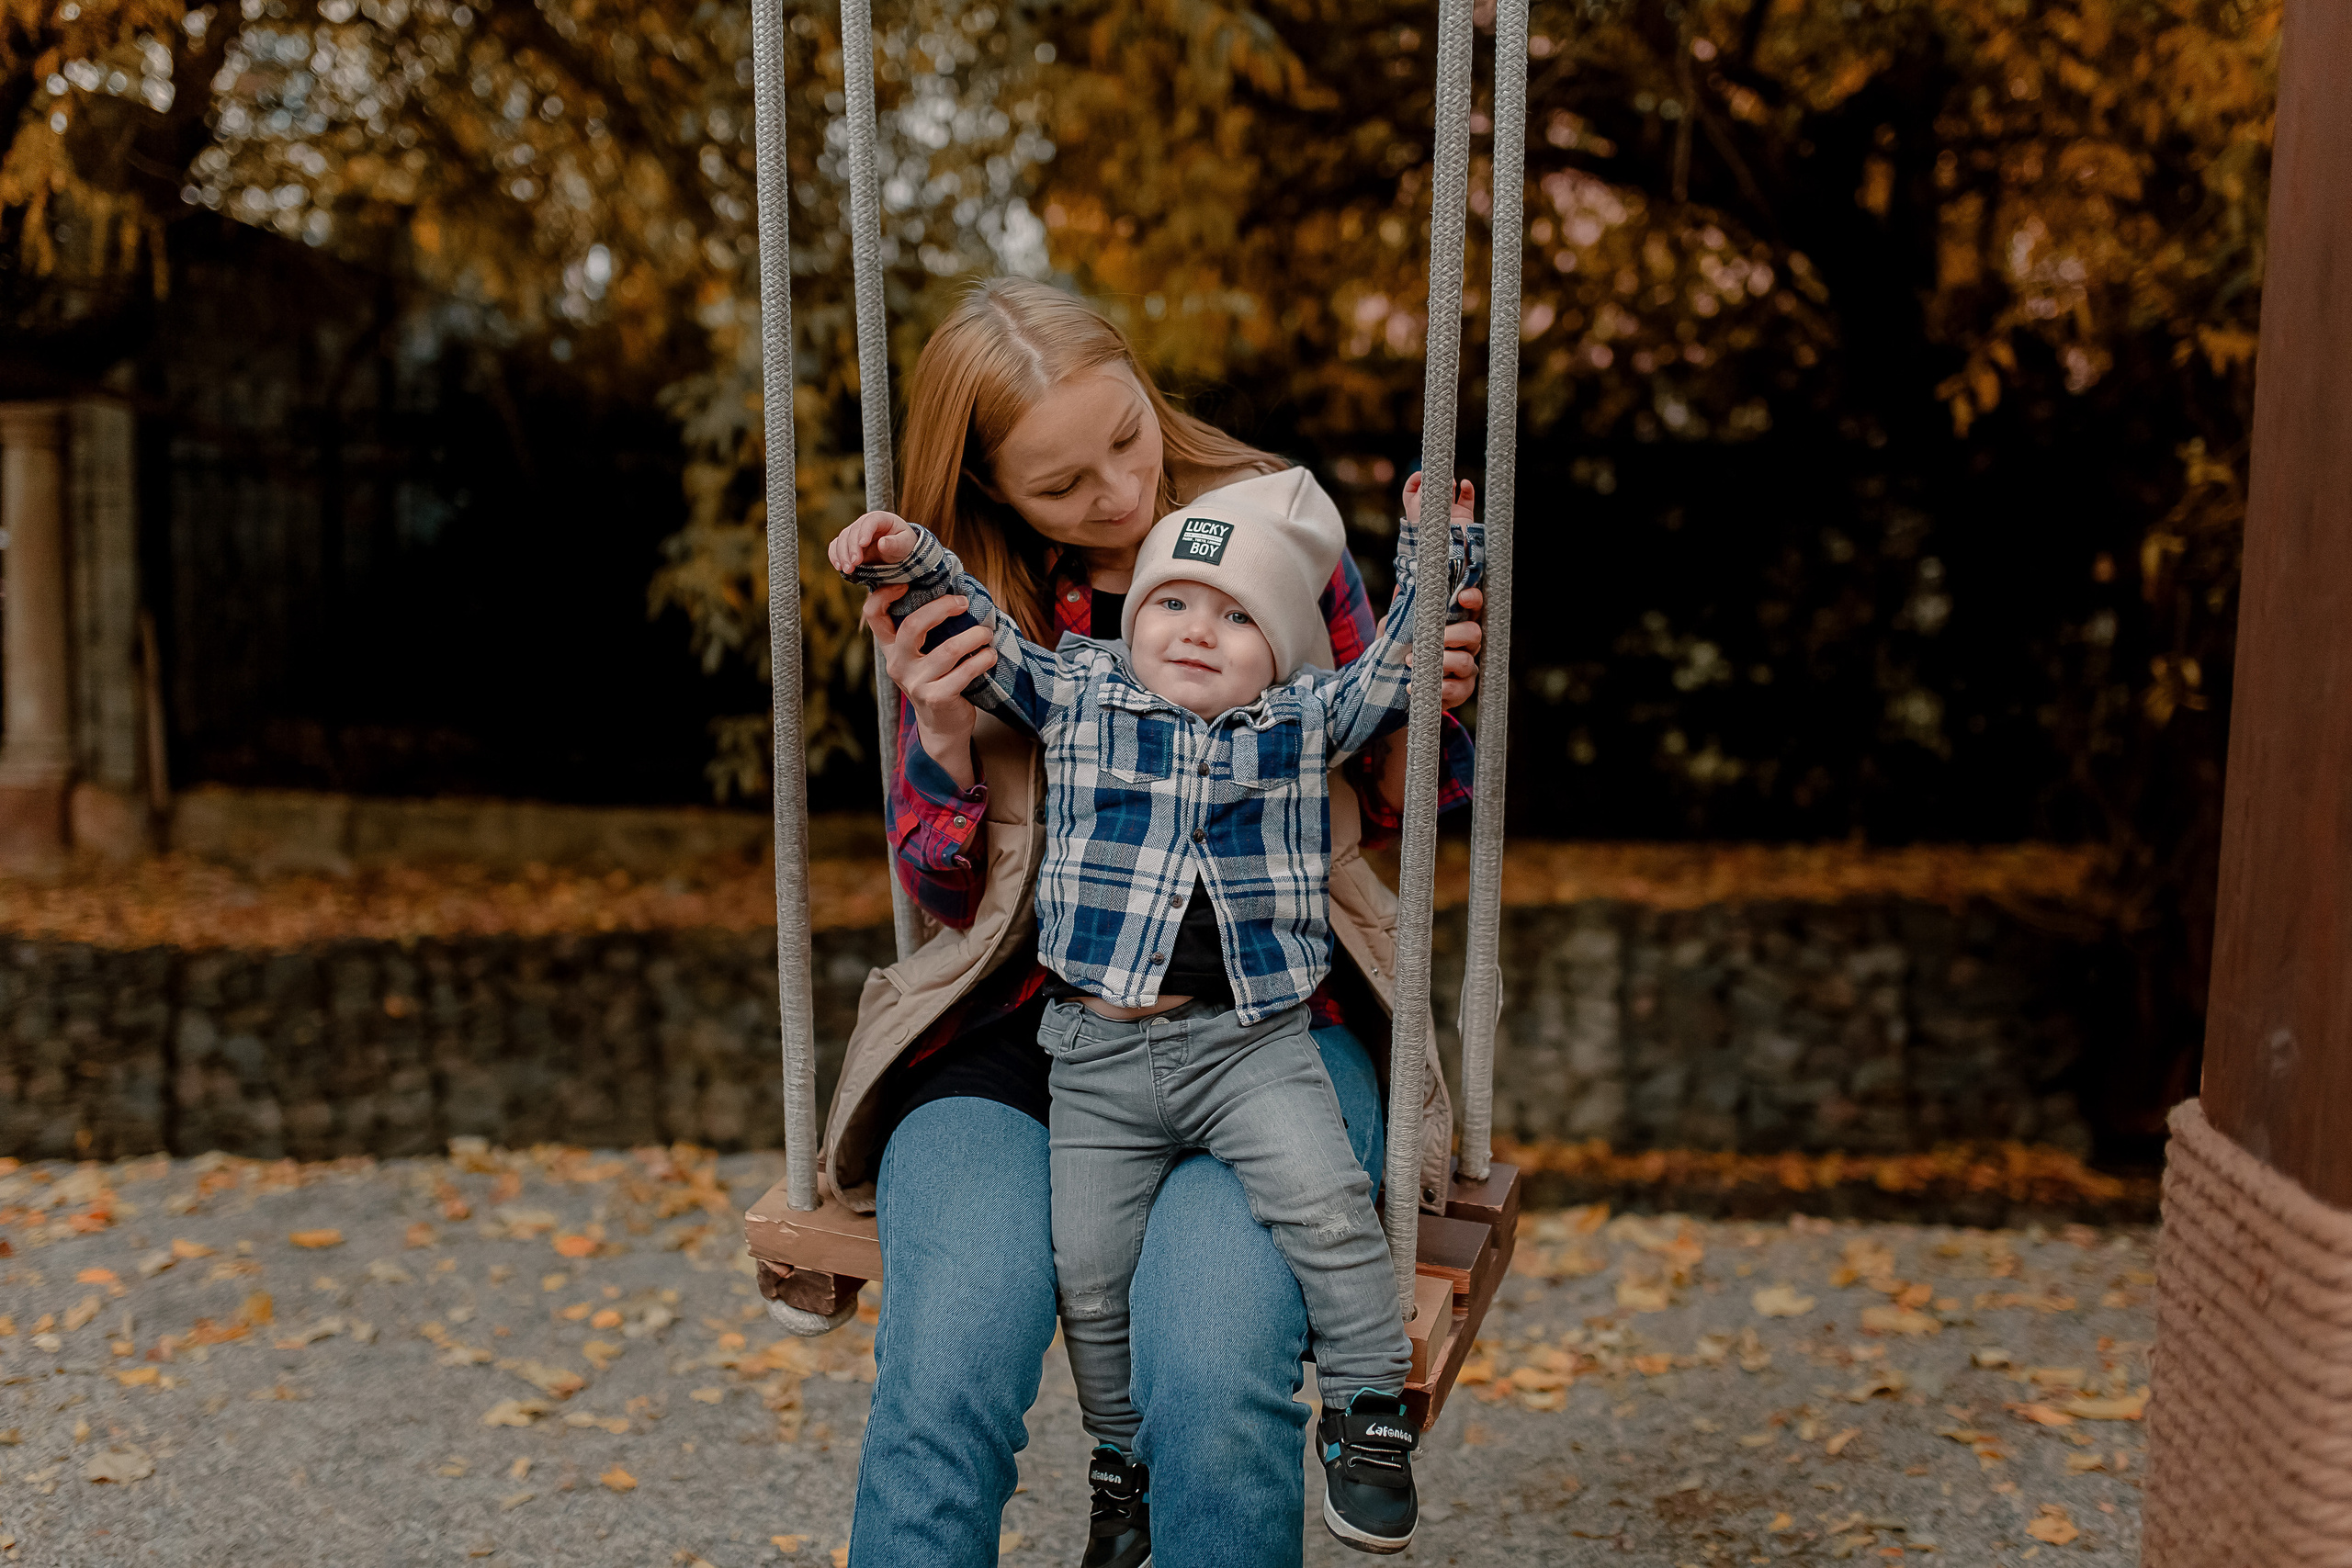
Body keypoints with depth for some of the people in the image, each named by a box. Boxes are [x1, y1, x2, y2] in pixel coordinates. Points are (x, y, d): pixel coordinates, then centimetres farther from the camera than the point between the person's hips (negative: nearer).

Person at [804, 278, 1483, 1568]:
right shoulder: (967, 605, 6)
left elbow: (1380, 802, 16)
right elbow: (945, 892, 9)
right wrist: (939, 737, -11)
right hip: (1026, 1015, 1)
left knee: (1216, 1378, -29)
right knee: (943, 1385, -27)